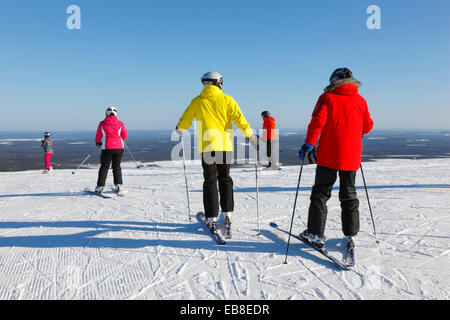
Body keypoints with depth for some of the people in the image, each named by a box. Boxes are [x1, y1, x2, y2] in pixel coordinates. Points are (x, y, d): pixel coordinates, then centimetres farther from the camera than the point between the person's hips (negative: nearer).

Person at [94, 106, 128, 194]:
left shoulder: (102, 124, 0)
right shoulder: (120, 123, 1)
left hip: (107, 148, -1)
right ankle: (118, 185, 12)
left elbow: (98, 137, 7)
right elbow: (125, 136, 6)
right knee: (116, 166, 14)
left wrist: (98, 142, 27)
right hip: (119, 147, 1)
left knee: (104, 167, 7)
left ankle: (100, 186, 3)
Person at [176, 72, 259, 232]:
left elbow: (184, 120, 11)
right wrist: (252, 139, 1)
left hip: (207, 146, -1)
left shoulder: (197, 101, 3)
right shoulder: (227, 100, 1)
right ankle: (228, 213, 19)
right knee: (225, 179, 15)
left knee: (210, 181, 4)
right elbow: (240, 120, -4)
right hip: (225, 146, 1)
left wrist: (179, 132, 32)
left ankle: (211, 218, 1)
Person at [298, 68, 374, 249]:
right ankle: (350, 235, 15)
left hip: (329, 155, -3)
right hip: (351, 157, 4)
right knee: (349, 195, 14)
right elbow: (368, 126, 16)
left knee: (321, 193, 6)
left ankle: (316, 233, 6)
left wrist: (308, 144, -8)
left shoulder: (327, 98, -2)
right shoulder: (360, 100, 9)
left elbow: (318, 121, -13)